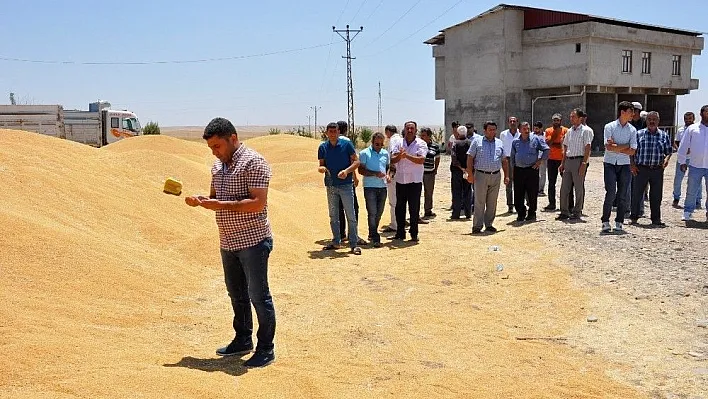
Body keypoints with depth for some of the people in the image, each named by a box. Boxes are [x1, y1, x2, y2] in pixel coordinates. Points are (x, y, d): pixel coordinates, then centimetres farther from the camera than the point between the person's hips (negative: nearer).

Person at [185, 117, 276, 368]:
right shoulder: (218, 165, 11)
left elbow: (258, 204, -22)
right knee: (236, 294, 18)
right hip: (228, 242, 8)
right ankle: (243, 341, 33)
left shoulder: (253, 162, -15)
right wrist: (201, 201, -2)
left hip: (253, 241, -8)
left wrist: (221, 205, -25)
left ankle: (265, 349, 11)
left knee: (258, 295, 0)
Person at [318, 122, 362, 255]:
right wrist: (321, 168, -12)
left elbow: (356, 161, -3)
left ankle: (354, 244, 1)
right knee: (333, 216, 12)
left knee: (350, 216, -3)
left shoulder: (347, 144, -3)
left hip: (346, 185, -4)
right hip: (330, 185, 4)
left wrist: (347, 170, -19)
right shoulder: (323, 147, 6)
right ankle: (336, 242, 22)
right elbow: (321, 165, 12)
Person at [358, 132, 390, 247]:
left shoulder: (385, 153, 13)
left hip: (382, 187, 5)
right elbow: (361, 170, -7)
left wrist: (388, 175, 1)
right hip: (370, 187, -5)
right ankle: (375, 238, -6)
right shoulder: (364, 153, -3)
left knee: (379, 212, 10)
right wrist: (375, 173, -19)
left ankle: (372, 234, 25)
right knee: (372, 212, -7)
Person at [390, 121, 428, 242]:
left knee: (414, 209, 0)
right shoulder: (399, 143, 8)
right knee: (399, 208, 9)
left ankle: (414, 234, 9)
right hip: (400, 180, 4)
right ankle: (400, 233, 19)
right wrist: (399, 155, -20)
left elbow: (421, 160, -17)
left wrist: (406, 155, -26)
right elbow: (392, 160, 1)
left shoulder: (421, 144, -2)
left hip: (415, 181, -4)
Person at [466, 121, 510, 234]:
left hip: (495, 176, 4)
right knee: (479, 202, -4)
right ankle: (477, 226, -1)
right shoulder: (477, 142, 3)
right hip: (481, 175, -4)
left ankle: (489, 224, 17)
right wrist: (470, 174, -9)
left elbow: (504, 160, 17)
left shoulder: (500, 143, 15)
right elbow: (470, 158, -1)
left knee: (492, 203, 8)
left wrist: (506, 176, 11)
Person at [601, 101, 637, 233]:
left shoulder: (632, 130, 7)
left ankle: (619, 223, 10)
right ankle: (605, 222, -2)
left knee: (622, 195, 3)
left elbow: (632, 151, -2)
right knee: (610, 193, -10)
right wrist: (625, 146, -6)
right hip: (610, 164, -3)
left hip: (624, 165, 3)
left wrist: (615, 147, -8)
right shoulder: (609, 127, -1)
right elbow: (608, 147, -12)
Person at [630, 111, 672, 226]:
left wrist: (666, 159, -6)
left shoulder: (664, 135, 9)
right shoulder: (639, 134, 5)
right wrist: (632, 164, -2)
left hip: (657, 170, 1)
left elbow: (669, 151, 14)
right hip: (641, 169, -1)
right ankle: (634, 217, 15)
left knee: (656, 196, 5)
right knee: (637, 193, 2)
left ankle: (656, 220, 14)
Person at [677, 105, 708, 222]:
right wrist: (682, 162, 2)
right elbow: (683, 145, 5)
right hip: (695, 166, -1)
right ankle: (688, 212, 16)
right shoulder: (692, 129, 3)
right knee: (691, 191, 5)